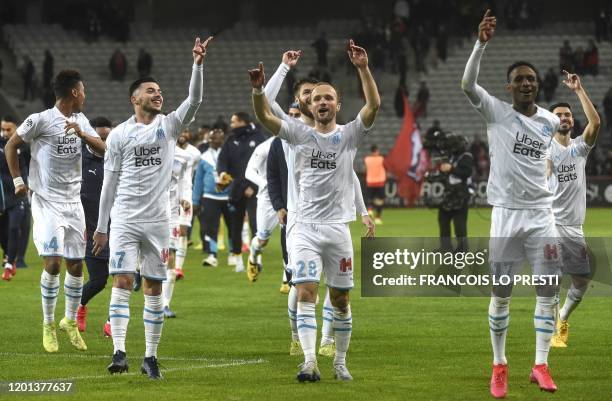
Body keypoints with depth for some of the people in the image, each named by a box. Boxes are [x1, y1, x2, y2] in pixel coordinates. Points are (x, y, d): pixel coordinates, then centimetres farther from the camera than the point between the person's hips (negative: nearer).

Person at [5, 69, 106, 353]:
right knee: (53, 263, -12)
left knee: (76, 265, 7)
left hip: (73, 202, 6)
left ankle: (70, 321, 23)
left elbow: (103, 149, 4)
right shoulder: (41, 120, -10)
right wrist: (17, 180, -6)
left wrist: (82, 134, -14)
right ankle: (48, 324, 2)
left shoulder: (80, 120, 10)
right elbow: (11, 145, -1)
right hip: (47, 202, -6)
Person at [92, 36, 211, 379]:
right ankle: (119, 351, -15)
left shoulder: (169, 125, 6)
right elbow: (110, 182, 6)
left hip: (157, 220, 2)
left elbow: (194, 101, -11)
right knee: (123, 282, -11)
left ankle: (151, 356, 9)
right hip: (124, 219, -1)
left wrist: (198, 65, -24)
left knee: (154, 287, 4)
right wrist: (101, 228, 5)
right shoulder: (119, 134, 3)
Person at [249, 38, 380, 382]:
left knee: (341, 299, 6)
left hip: (338, 228, 0)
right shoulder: (300, 134, 6)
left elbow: (374, 106, -12)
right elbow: (265, 117, -6)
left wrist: (363, 69, -24)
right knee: (306, 294, -12)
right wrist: (258, 89, -25)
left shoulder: (349, 135, 2)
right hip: (306, 228, 0)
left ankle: (341, 362, 19)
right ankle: (310, 363, -19)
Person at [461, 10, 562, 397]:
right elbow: (468, 85, -23)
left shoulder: (551, 121, 7)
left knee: (548, 291, -1)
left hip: (542, 214, 3)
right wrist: (482, 43, -33)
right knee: (501, 294, 2)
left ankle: (541, 365, 5)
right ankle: (500, 366, 11)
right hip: (507, 214, -3)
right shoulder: (496, 113, -5)